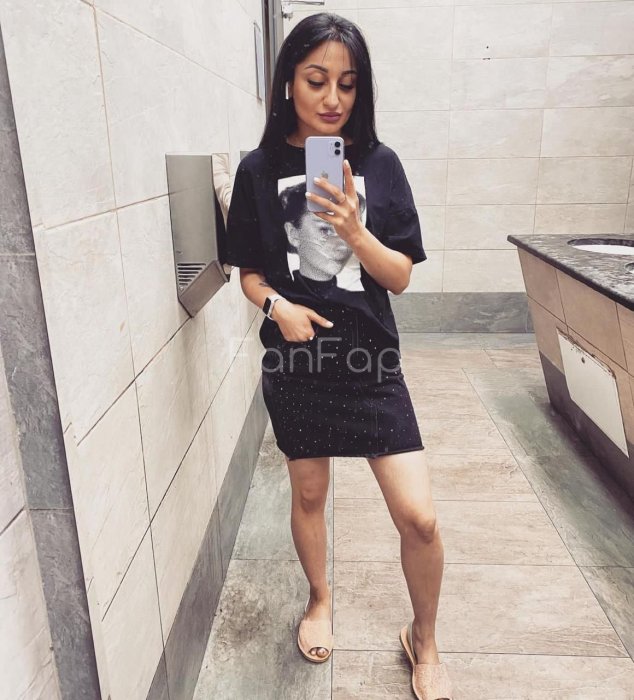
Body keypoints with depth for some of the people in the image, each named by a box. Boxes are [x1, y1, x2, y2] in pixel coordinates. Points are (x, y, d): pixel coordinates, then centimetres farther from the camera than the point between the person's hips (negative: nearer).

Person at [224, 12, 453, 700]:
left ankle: (424, 641, 28)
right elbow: (249, 271, 4)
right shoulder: (259, 169, -2)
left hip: (369, 361, 0)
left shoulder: (379, 164, -2)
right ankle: (320, 599, 48)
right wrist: (276, 304, -17)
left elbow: (400, 276, -4)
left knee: (419, 518, -3)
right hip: (295, 360, 1)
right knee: (308, 493, 18)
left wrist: (354, 230, -22)